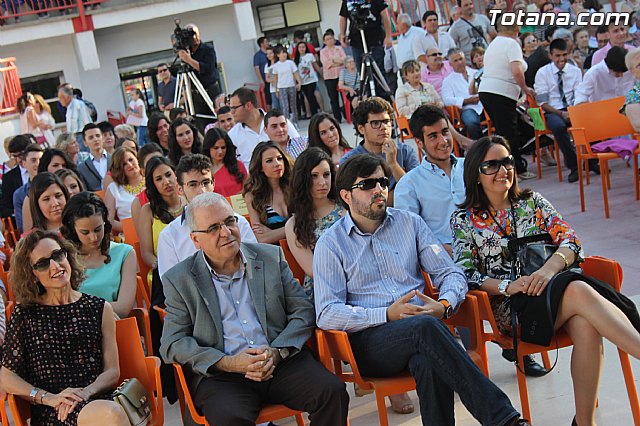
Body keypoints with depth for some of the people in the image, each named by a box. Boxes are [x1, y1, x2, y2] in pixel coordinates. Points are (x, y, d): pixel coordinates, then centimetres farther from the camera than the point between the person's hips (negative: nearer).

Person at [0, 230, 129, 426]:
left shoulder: (100, 309, 12)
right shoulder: (24, 315, 8)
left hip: (99, 400, 3)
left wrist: (86, 392, -11)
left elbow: (112, 371, 9)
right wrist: (50, 398, -9)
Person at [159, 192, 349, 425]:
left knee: (333, 392, -22)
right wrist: (228, 363, -13)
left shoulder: (271, 257, 11)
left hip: (281, 361, 3)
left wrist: (276, 352, -9)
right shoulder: (179, 280, 6)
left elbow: (304, 311, 10)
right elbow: (172, 343, 2)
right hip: (220, 375, -2)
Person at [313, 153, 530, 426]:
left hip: (419, 332, 3)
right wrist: (387, 314, -14)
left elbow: (451, 273, 15)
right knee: (425, 326, -36)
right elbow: (326, 315, -4)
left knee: (429, 363, -36)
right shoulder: (330, 244, 6)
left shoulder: (410, 223, 16)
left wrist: (444, 305, -9)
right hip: (368, 341, -2)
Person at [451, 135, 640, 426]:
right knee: (578, 291, -35)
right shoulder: (464, 220, 9)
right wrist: (507, 286, -17)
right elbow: (465, 275, 0)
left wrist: (551, 266, -18)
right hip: (507, 307, -3)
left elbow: (569, 239, 4)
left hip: (549, 286, 3)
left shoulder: (532, 202, 17)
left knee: (585, 324, -34)